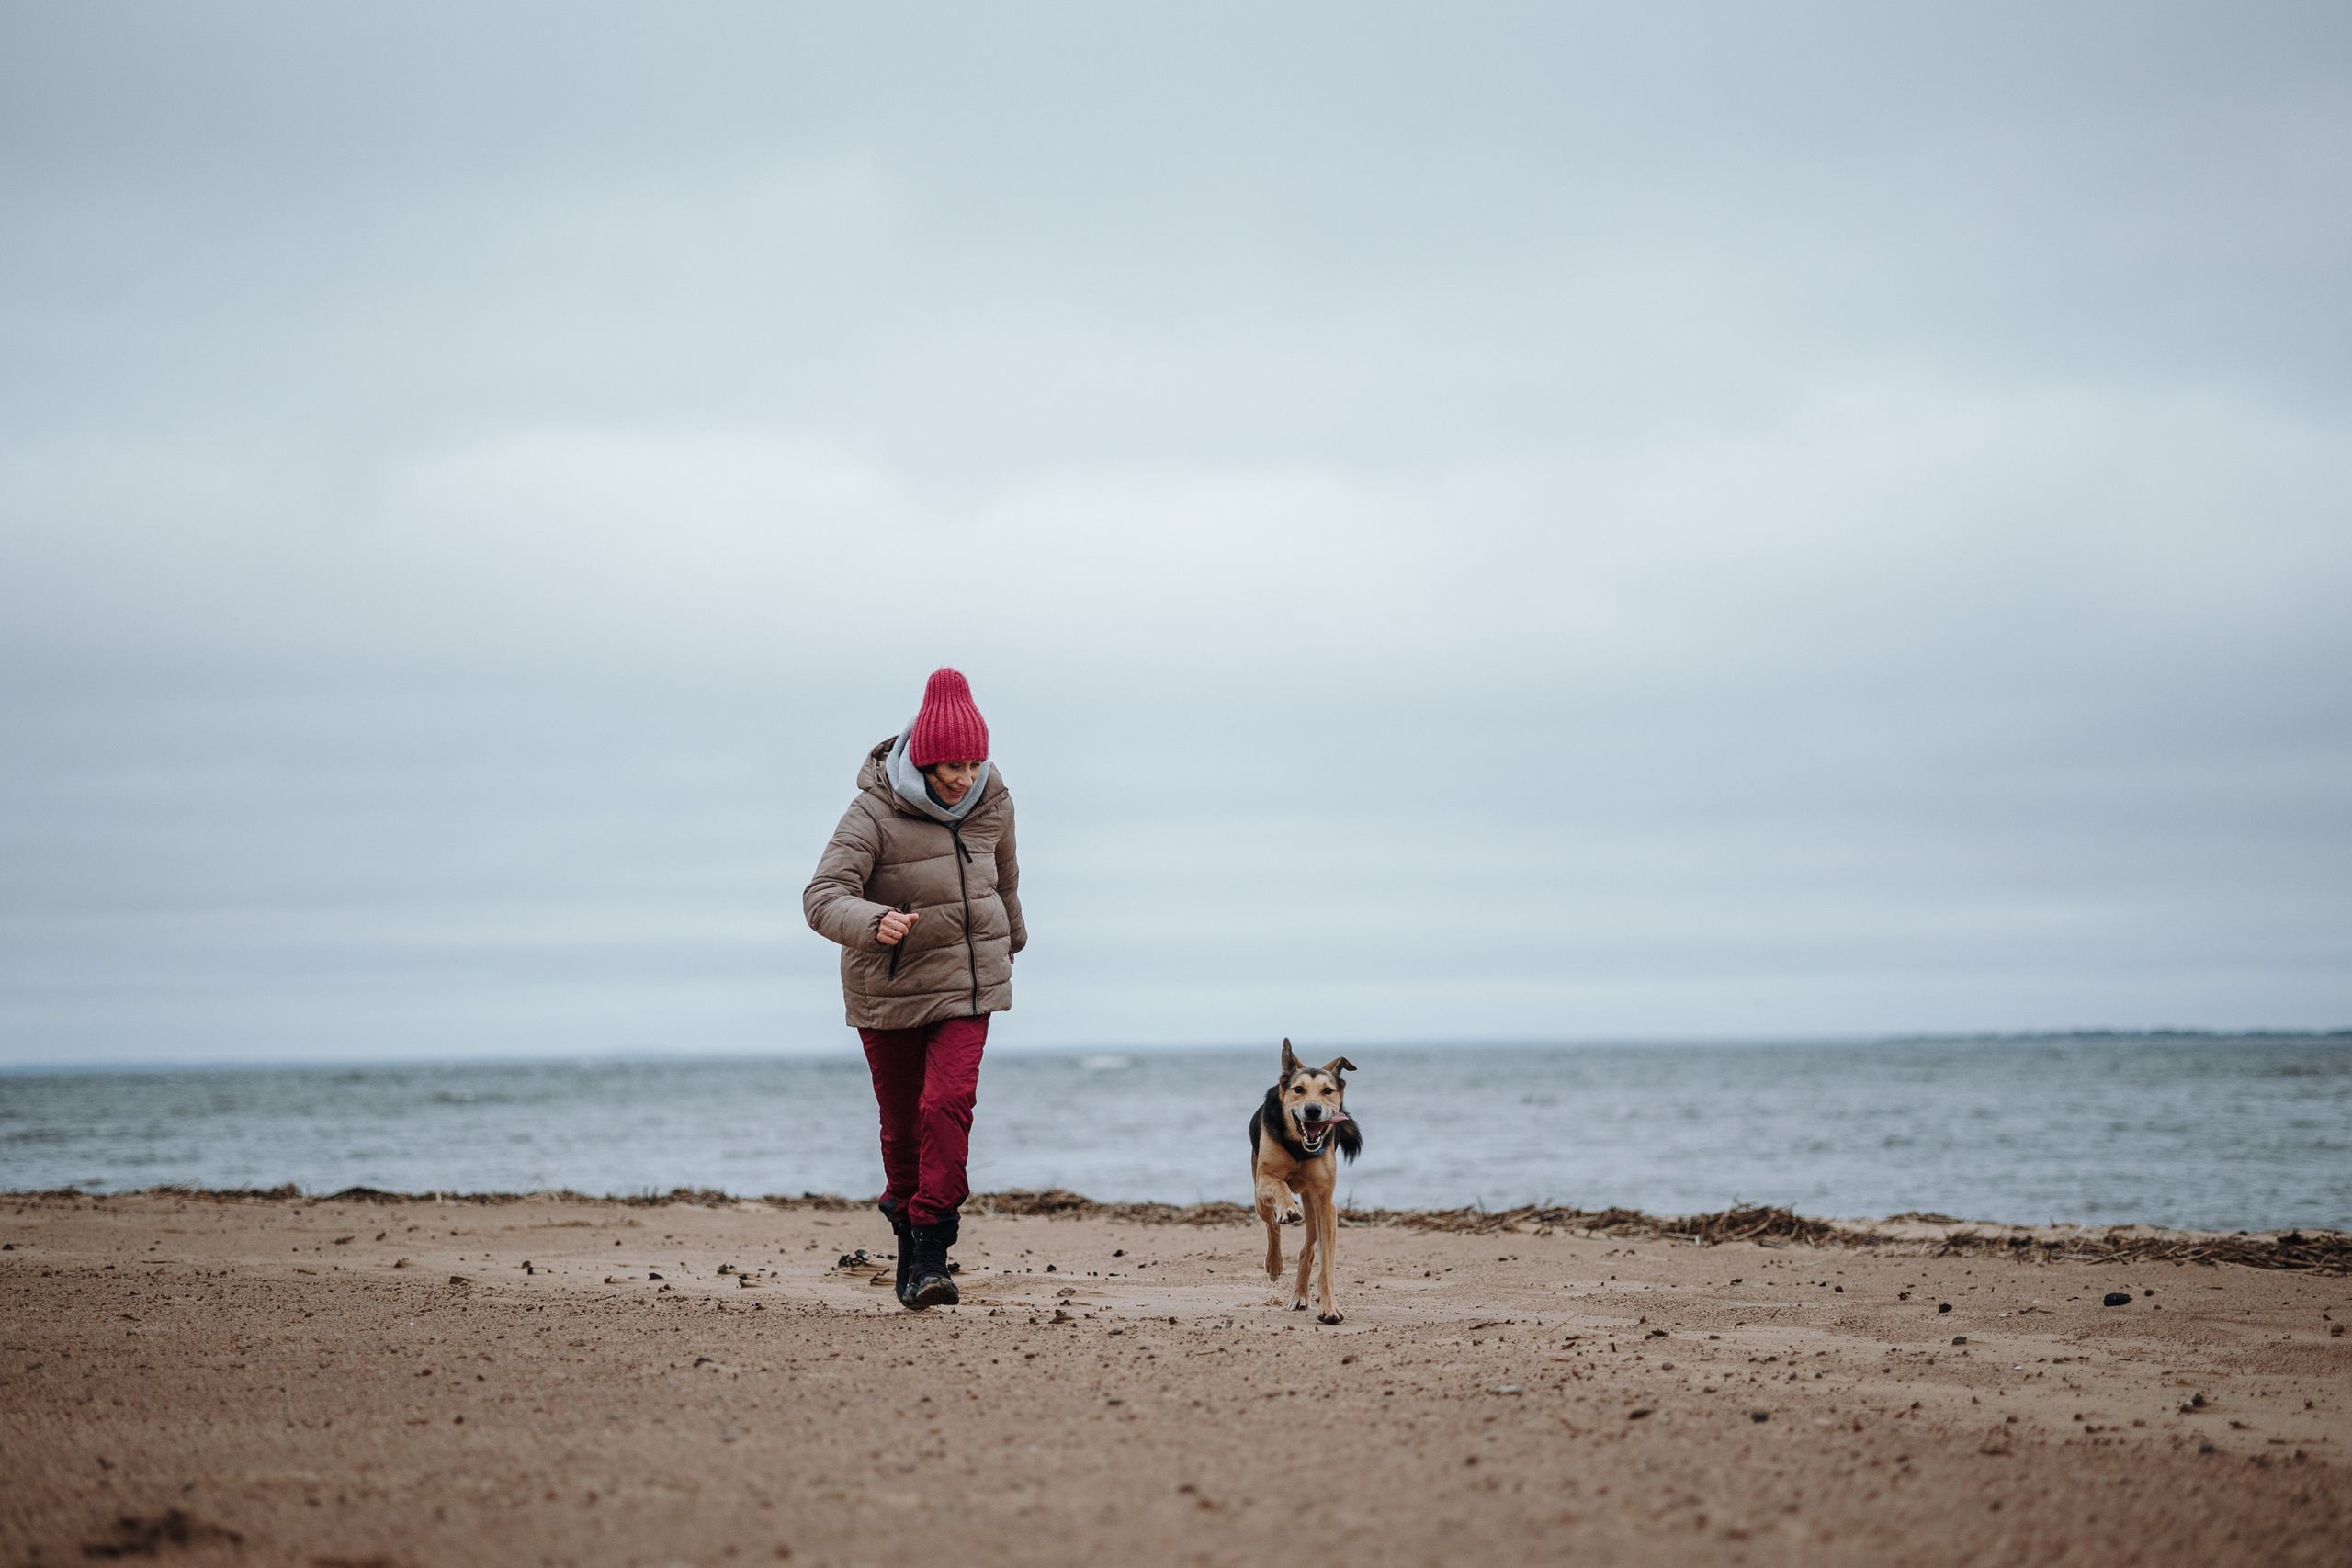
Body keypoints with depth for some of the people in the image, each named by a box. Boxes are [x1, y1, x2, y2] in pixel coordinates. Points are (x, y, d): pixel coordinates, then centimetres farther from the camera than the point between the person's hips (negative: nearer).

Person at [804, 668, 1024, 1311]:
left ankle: (931, 1250, -15)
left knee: (949, 1102, -17)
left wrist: (1011, 939, 36)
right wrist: (874, 923, -45)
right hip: (887, 987, -2)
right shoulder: (874, 812, -16)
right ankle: (905, 1219, 32)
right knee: (902, 1123, 9)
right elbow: (822, 896, -25)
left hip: (965, 981, 2)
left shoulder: (993, 804, -2)